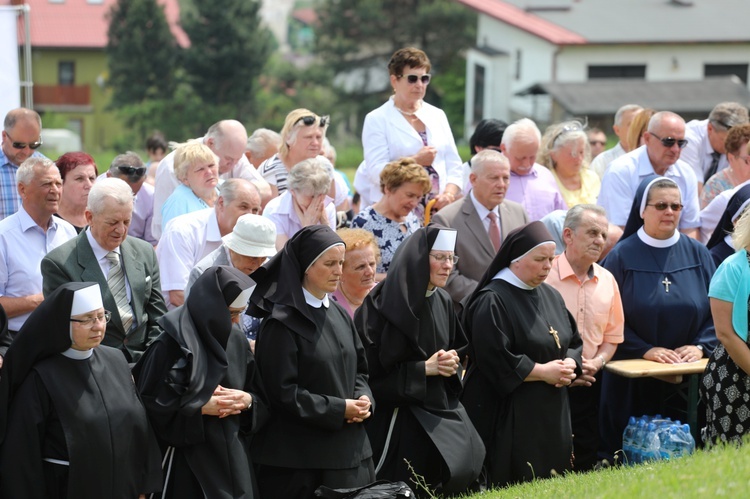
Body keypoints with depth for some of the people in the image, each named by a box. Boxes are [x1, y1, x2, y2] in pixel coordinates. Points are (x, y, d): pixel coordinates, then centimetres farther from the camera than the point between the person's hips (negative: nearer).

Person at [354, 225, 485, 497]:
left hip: (442, 406, 7)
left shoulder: (443, 302, 8)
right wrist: (424, 368, -18)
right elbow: (371, 369, -15)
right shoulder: (385, 305, -15)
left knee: (463, 472, -4)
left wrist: (452, 361, -1)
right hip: (400, 415, -7)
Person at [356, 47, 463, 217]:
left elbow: (453, 165, 13)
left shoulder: (437, 116, 18)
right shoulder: (377, 120, 3)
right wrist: (416, 160, -11)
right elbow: (376, 171, -8)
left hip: (438, 208, 4)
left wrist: (449, 194, -4)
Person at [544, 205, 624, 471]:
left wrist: (596, 363, -3)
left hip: (588, 384, 5)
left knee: (585, 461, 5)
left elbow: (613, 336, 16)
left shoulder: (607, 281, 9)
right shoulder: (545, 275, -9)